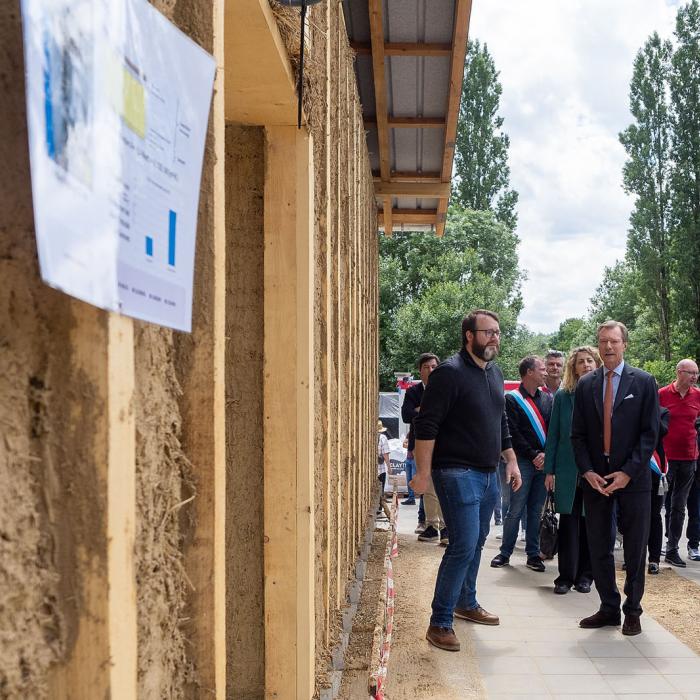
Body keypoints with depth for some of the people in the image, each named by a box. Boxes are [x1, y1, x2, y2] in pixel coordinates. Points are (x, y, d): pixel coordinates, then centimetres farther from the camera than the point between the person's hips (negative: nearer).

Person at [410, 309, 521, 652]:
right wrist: (423, 473, -20)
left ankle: (466, 603, 34)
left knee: (475, 545, 17)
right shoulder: (450, 373, -15)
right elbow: (426, 425, -18)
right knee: (464, 546, -13)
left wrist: (511, 461, 18)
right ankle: (439, 624, -4)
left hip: (488, 474, 8)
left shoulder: (495, 373, 12)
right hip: (458, 473, -8)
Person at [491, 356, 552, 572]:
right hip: (523, 461, -4)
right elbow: (513, 434, -8)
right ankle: (505, 553, 8)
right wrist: (534, 455, -10)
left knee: (536, 511, 8)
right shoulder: (512, 399, -2)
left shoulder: (547, 398, 13)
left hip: (544, 462, 4)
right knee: (515, 510, -2)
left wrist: (546, 454, -5)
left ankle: (533, 554, 14)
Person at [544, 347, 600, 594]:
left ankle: (585, 575, 17)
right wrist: (549, 470, 2)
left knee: (590, 522, 6)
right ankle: (566, 576, 10)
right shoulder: (562, 396, 4)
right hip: (568, 469, 0)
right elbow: (553, 434, 5)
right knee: (568, 521, 3)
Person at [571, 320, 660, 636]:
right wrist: (587, 472, -6)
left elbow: (650, 432, -4)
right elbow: (578, 434, 7)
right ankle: (609, 608, 20)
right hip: (595, 477, 3)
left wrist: (628, 472, -12)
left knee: (635, 548, 6)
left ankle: (632, 611, 19)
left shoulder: (644, 382, -1)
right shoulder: (585, 384, 7)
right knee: (598, 548, 7)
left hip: (633, 478, -2)